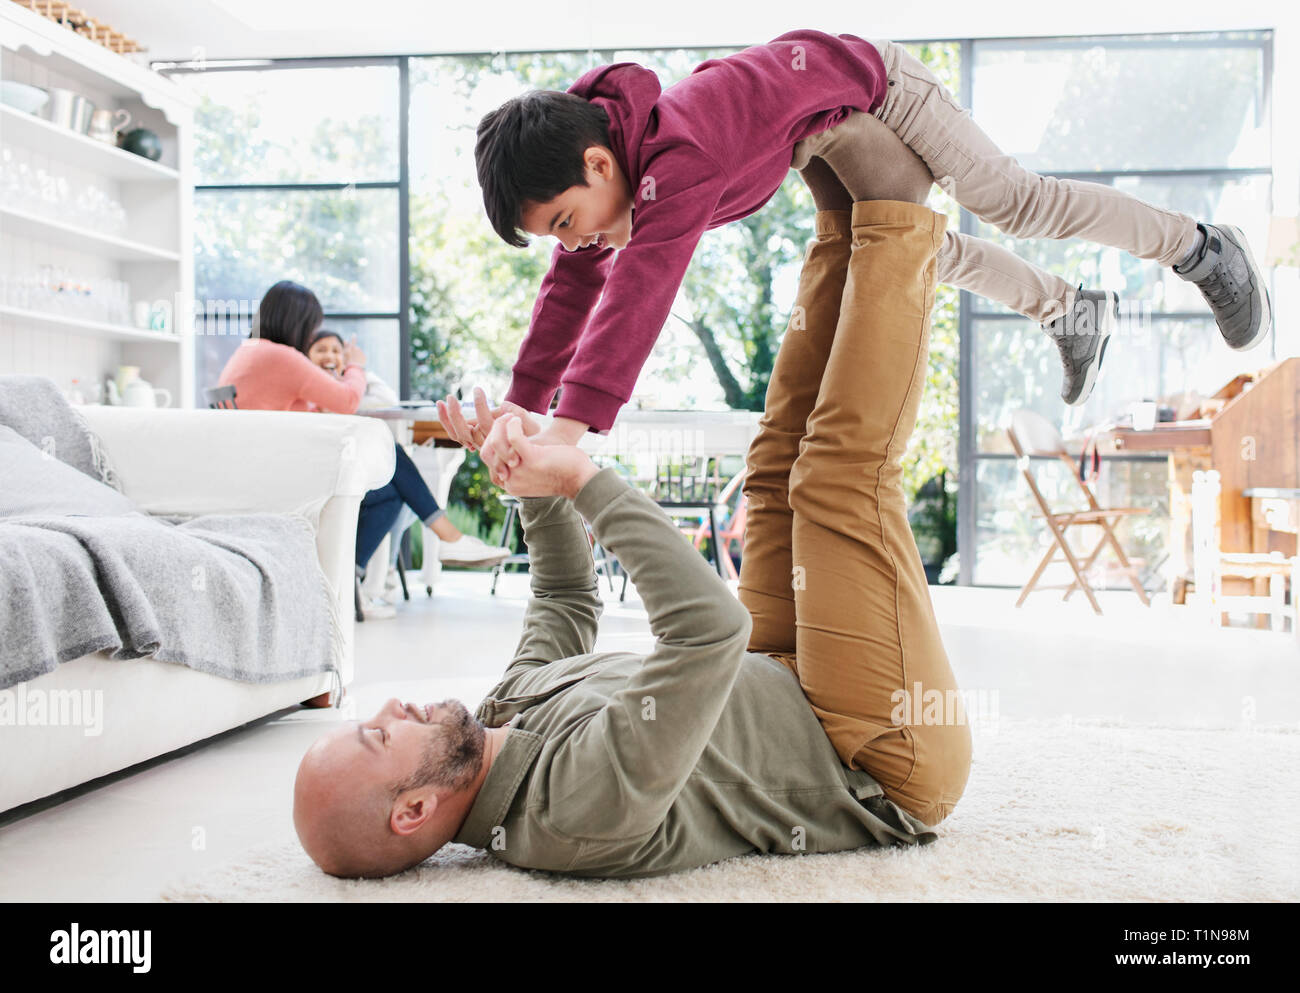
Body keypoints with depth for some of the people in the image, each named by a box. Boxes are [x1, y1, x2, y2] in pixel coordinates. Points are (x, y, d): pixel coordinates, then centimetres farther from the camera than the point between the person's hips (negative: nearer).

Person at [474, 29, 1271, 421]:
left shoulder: (675, 162, -42)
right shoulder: (599, 171, -16)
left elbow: (640, 288, -53)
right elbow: (570, 292, -9)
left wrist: (572, 422, -59)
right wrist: (521, 410, -11)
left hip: (859, 79, -8)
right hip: (814, 144, 8)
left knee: (1014, 203, -4)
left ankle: (1201, 248, 18)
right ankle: (1072, 313, 35)